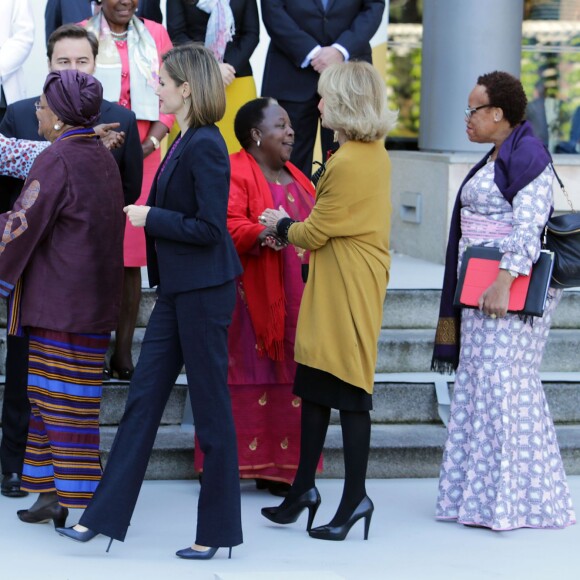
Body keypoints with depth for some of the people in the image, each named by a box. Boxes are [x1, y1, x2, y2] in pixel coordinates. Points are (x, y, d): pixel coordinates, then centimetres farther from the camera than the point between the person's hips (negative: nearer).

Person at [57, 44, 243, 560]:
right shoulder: (183, 143, 11)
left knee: (211, 407, 0)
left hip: (203, 292, -10)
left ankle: (217, 530, 11)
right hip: (177, 290, 10)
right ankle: (105, 516, 13)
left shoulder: (206, 147, -17)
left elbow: (209, 228, -21)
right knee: (143, 398, 9)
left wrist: (150, 218, -14)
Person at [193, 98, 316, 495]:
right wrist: (261, 234, -36)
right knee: (243, 377, -6)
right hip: (248, 297, -7)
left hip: (292, 300, 7)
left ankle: (276, 467, 10)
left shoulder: (297, 179, 20)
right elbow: (228, 226, -20)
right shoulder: (234, 173, -7)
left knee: (286, 380, 5)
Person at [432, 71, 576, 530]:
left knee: (504, 386, -9)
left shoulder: (527, 154, -13)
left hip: (510, 291, -10)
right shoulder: (497, 157, 18)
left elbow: (528, 225, -21)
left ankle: (512, 497, -4)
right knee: (478, 385, 10)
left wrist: (504, 282, -28)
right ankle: (483, 495, 16)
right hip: (482, 291, 10)